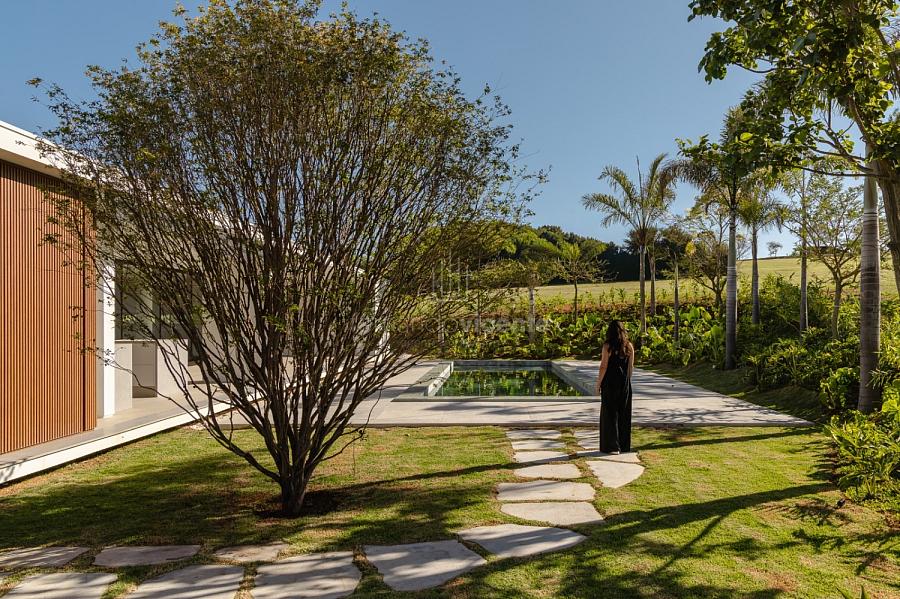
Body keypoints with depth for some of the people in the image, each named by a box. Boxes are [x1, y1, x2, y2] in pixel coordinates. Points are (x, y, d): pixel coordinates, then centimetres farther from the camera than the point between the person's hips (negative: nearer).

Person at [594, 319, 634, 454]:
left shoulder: (608, 346, -12)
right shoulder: (629, 346, 2)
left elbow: (603, 367, -12)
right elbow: (631, 366, 6)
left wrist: (598, 384, -5)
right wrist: (627, 381, 17)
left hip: (610, 383, -5)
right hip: (624, 384, 5)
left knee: (610, 413, 2)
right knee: (624, 413, 12)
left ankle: (612, 446, 3)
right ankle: (624, 445, 19)